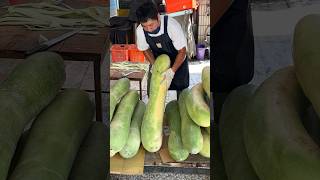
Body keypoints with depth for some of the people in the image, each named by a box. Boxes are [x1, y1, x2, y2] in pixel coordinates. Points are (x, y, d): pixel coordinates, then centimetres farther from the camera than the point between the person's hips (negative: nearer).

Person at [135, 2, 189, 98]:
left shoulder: (172, 25, -35)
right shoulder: (140, 31, -23)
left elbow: (182, 51, -26)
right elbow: (145, 49, -4)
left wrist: (172, 71, -35)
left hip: (178, 60, -2)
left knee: (181, 91, 5)